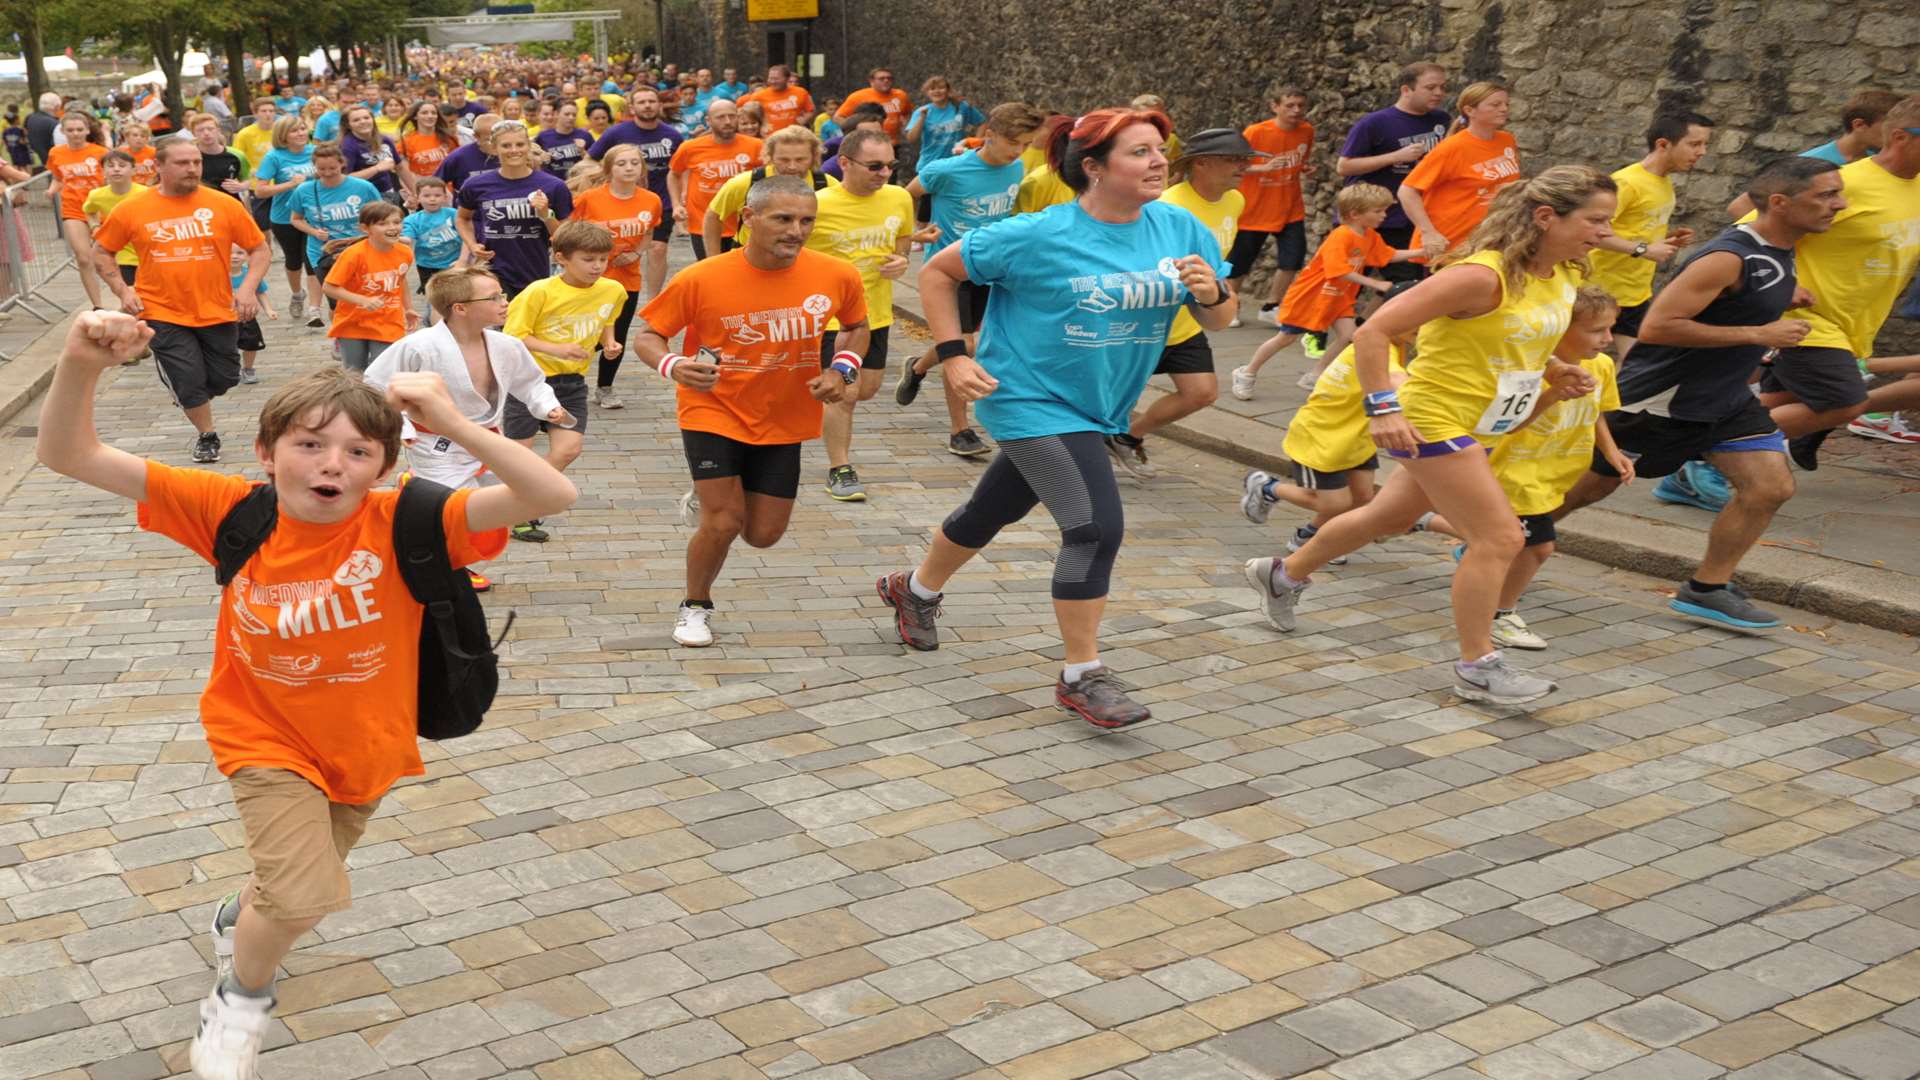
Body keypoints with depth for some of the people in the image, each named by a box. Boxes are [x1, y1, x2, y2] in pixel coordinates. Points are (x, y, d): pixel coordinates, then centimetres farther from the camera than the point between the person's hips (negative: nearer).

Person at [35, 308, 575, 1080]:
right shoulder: (233, 512, -19)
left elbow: (552, 496, -35)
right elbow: (69, 457, -20)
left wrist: (454, 424, -44)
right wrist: (81, 366, -39)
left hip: (365, 746, 2)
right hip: (267, 740, -2)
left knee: (299, 886, 24)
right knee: (305, 895, -19)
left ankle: (240, 914, 63)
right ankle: (241, 1000, 16)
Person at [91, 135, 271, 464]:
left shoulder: (224, 205, -5)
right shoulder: (131, 211, -4)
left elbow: (259, 249, 1)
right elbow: (100, 252, 9)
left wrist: (248, 287, -14)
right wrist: (122, 289, -5)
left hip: (217, 311, 1)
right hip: (163, 314, -1)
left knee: (224, 379, 9)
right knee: (189, 381, -3)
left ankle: (186, 395, 44)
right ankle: (207, 435, 26)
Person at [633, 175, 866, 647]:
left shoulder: (837, 276, -13)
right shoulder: (700, 279, -19)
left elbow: (857, 327, 8)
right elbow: (648, 337, -9)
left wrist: (841, 368, -11)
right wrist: (673, 366, -31)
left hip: (783, 422, 3)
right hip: (714, 413, -3)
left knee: (763, 534, 9)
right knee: (725, 522, -11)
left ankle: (706, 498, 44)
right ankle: (695, 607, 19)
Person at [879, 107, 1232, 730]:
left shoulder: (1180, 230, -6)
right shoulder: (1039, 236, -19)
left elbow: (1218, 321, 0)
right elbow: (937, 271, -9)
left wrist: (1212, 293, -22)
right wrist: (953, 356, -16)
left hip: (1096, 409, 6)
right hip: (1030, 398, -6)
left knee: (992, 512, 22)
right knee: (1096, 527, -16)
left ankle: (916, 590, 49)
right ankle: (1082, 677, 0)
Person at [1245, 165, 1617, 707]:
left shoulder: (1563, 277, 2)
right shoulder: (1483, 275, -26)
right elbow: (1373, 331, -26)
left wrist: (1554, 371, 4)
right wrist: (1383, 407, -29)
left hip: (1475, 428, 10)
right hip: (1434, 420, -10)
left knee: (1391, 516, 23)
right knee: (1499, 537, -9)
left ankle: (1283, 574, 42)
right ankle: (1477, 667, 6)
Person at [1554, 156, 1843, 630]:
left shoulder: (1779, 253, 5)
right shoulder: (1727, 259, -24)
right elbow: (1655, 326, -30)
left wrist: (1783, 302, 9)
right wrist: (1758, 333, -26)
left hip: (1724, 399, 8)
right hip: (1659, 398, -8)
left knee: (1771, 488, -2)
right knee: (1588, 486, 4)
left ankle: (1706, 590, 10)